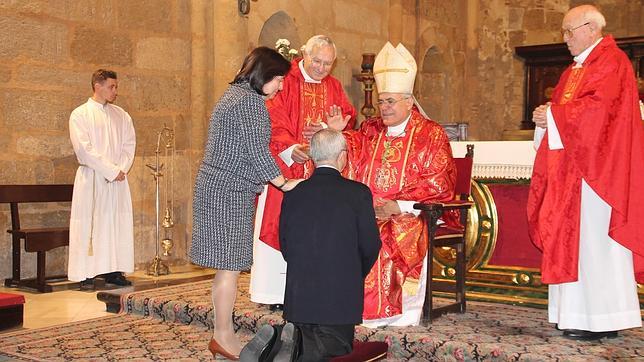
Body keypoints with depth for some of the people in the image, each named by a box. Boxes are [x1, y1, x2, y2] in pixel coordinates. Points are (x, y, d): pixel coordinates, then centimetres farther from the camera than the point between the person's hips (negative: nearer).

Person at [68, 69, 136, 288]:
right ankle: (86, 274, 0)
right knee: (90, 223, -4)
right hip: (92, 178, -5)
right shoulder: (80, 114, -3)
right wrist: (111, 170, -14)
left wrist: (121, 169, -8)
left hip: (118, 179, 5)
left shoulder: (121, 115, 13)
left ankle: (113, 271, 10)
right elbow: (84, 149, -11)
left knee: (118, 223, 4)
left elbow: (129, 144, 8)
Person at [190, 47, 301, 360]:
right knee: (230, 265, -4)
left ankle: (222, 334, 17)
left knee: (226, 266, 11)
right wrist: (285, 183, -6)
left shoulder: (233, 93, 19)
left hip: (216, 187, 10)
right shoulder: (251, 100, -12)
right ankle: (224, 337, 3)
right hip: (230, 191, -10)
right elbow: (257, 151, -16)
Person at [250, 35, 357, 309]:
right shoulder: (284, 81, -3)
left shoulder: (334, 87, 15)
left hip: (321, 170, 5)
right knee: (282, 227, -3)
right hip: (285, 165, -5)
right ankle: (275, 290, 4)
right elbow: (274, 120, -12)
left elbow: (348, 119, 8)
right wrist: (289, 148, -26)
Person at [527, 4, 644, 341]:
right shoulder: (575, 69, 21)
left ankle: (602, 318, -5)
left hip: (595, 166, -9)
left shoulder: (612, 62, -7)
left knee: (594, 239, -10)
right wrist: (546, 117, 1)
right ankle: (578, 314, 10)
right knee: (573, 237, 6)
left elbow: (600, 107, -20)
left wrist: (553, 115, -15)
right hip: (571, 168, 9)